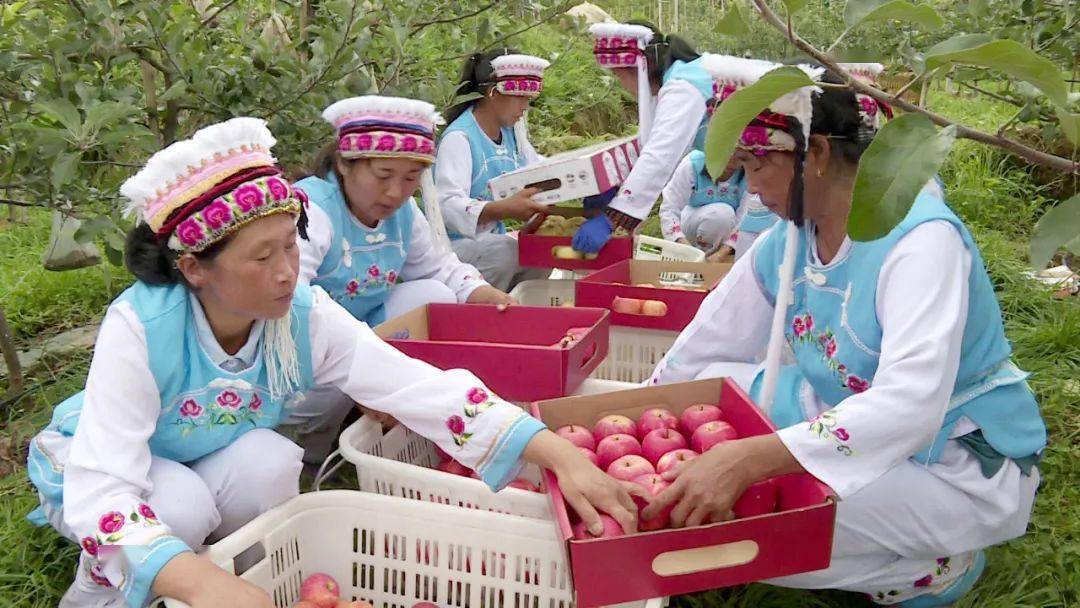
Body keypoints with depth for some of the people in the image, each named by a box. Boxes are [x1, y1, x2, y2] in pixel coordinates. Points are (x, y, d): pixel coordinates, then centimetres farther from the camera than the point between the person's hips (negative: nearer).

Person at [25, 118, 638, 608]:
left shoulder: (306, 315, -24)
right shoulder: (140, 328, -35)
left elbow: (424, 388, -30)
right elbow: (102, 489, -42)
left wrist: (560, 454, -40)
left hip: (219, 462, 3)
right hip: (100, 475, -3)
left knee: (271, 463, -27)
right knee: (182, 505, -33)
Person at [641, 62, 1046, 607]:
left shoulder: (919, 236, -25)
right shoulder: (786, 241, -2)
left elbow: (909, 406, -38)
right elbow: (701, 349, 5)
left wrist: (748, 459, -48)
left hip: (960, 466, -8)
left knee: (728, 516, -25)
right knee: (711, 387, -4)